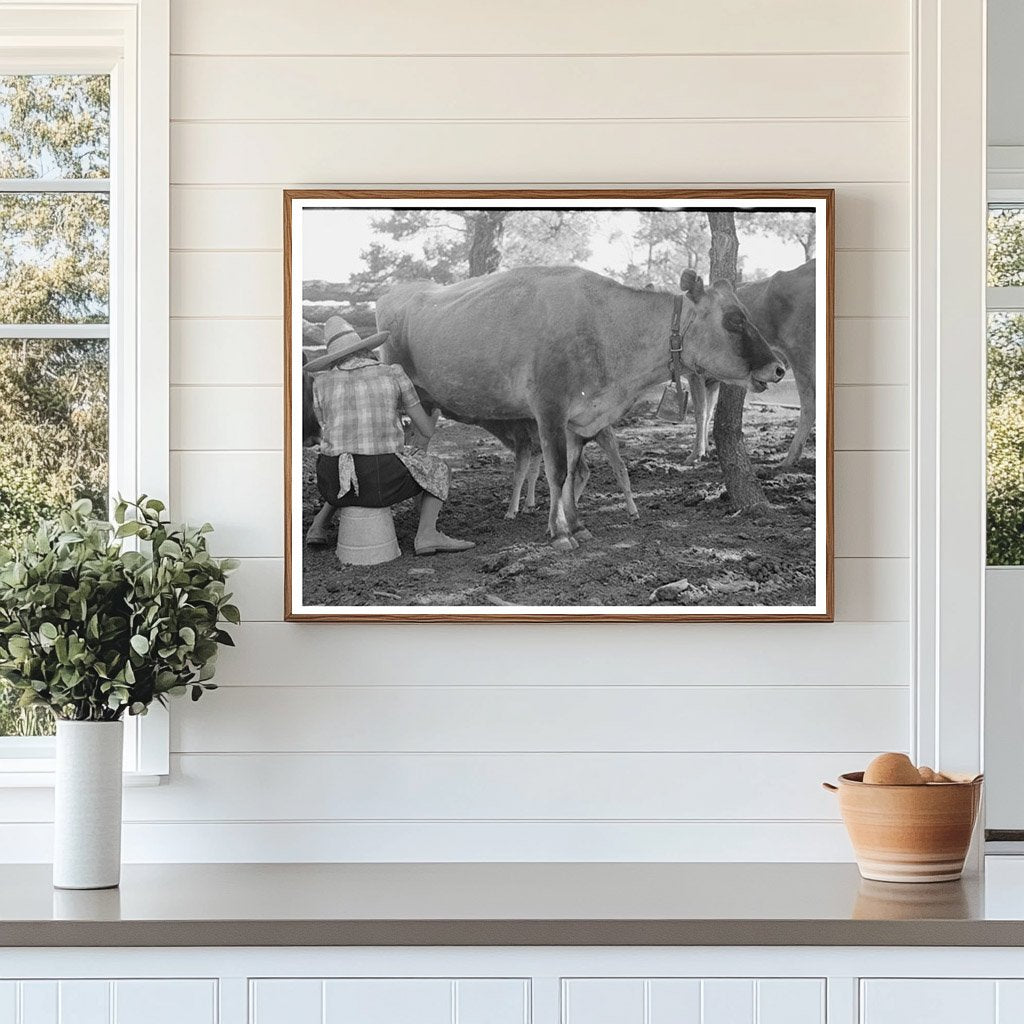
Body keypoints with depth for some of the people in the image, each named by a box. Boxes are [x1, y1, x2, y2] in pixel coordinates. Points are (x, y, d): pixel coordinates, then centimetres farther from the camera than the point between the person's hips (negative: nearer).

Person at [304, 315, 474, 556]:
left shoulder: (322, 383, 7)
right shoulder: (393, 375, 4)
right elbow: (427, 430, 9)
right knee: (439, 470, 23)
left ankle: (319, 526, 27)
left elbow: (327, 436, 15)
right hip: (383, 482, -3)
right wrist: (434, 413, 32)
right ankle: (427, 534, 4)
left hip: (333, 484, 3)